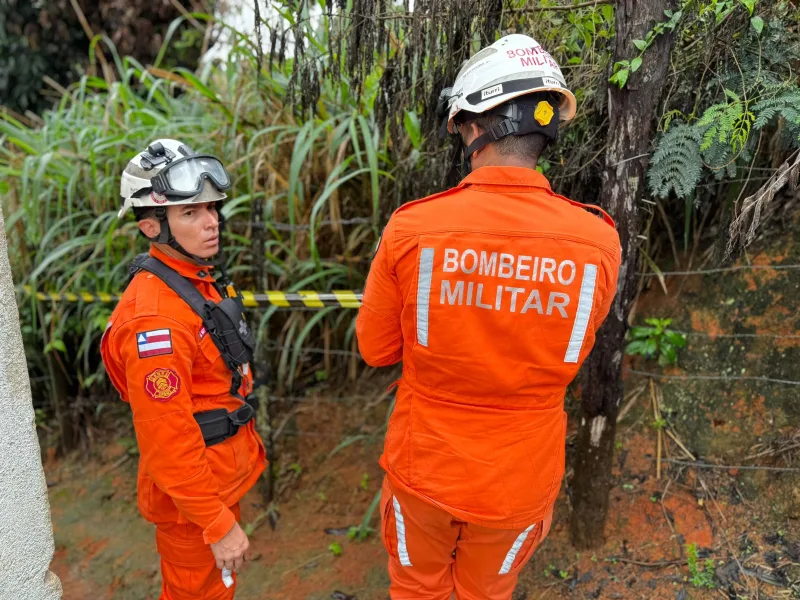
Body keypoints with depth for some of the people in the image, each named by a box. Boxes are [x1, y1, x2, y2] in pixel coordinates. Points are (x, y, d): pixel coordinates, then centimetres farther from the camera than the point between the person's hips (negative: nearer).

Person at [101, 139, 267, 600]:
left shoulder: (202, 280, 1)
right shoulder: (154, 314, -29)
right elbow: (169, 442, -27)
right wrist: (218, 524, -20)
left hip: (225, 474, 8)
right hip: (191, 493, -8)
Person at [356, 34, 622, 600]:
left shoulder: (412, 226, -22)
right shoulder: (597, 241, -18)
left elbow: (376, 348, -6)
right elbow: (570, 353, 1)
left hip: (423, 468, -1)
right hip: (519, 482, 2)